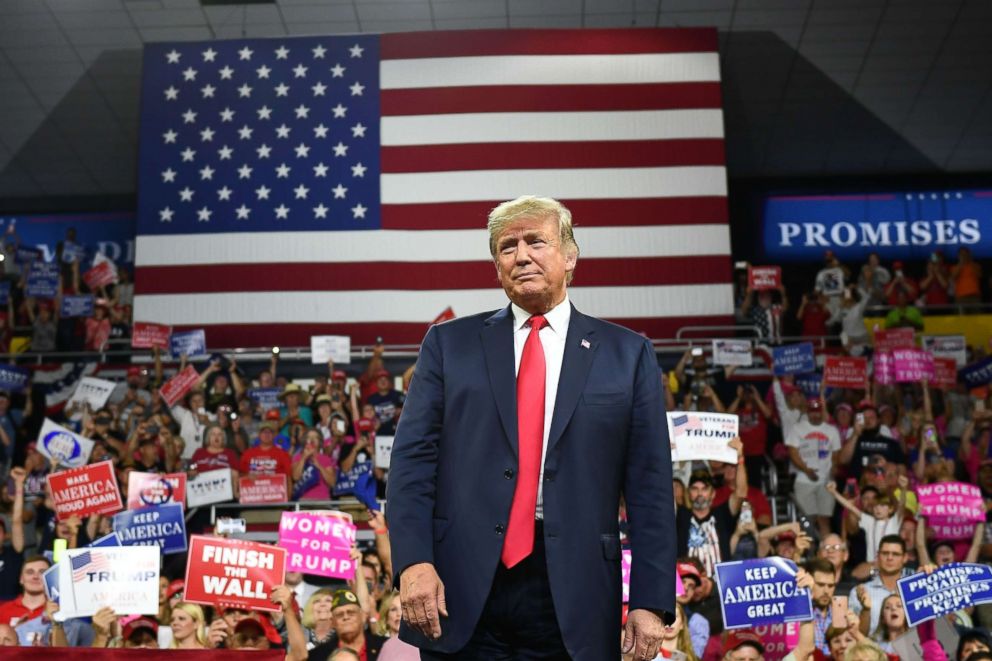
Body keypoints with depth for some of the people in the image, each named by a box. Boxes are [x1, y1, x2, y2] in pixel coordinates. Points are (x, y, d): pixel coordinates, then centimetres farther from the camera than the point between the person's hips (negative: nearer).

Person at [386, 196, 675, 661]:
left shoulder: (627, 354, 7)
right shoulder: (449, 343, 8)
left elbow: (649, 486, 3)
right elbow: (413, 459, 2)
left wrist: (651, 602, -2)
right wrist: (413, 561, -11)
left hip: (572, 595, 0)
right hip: (461, 591, 0)